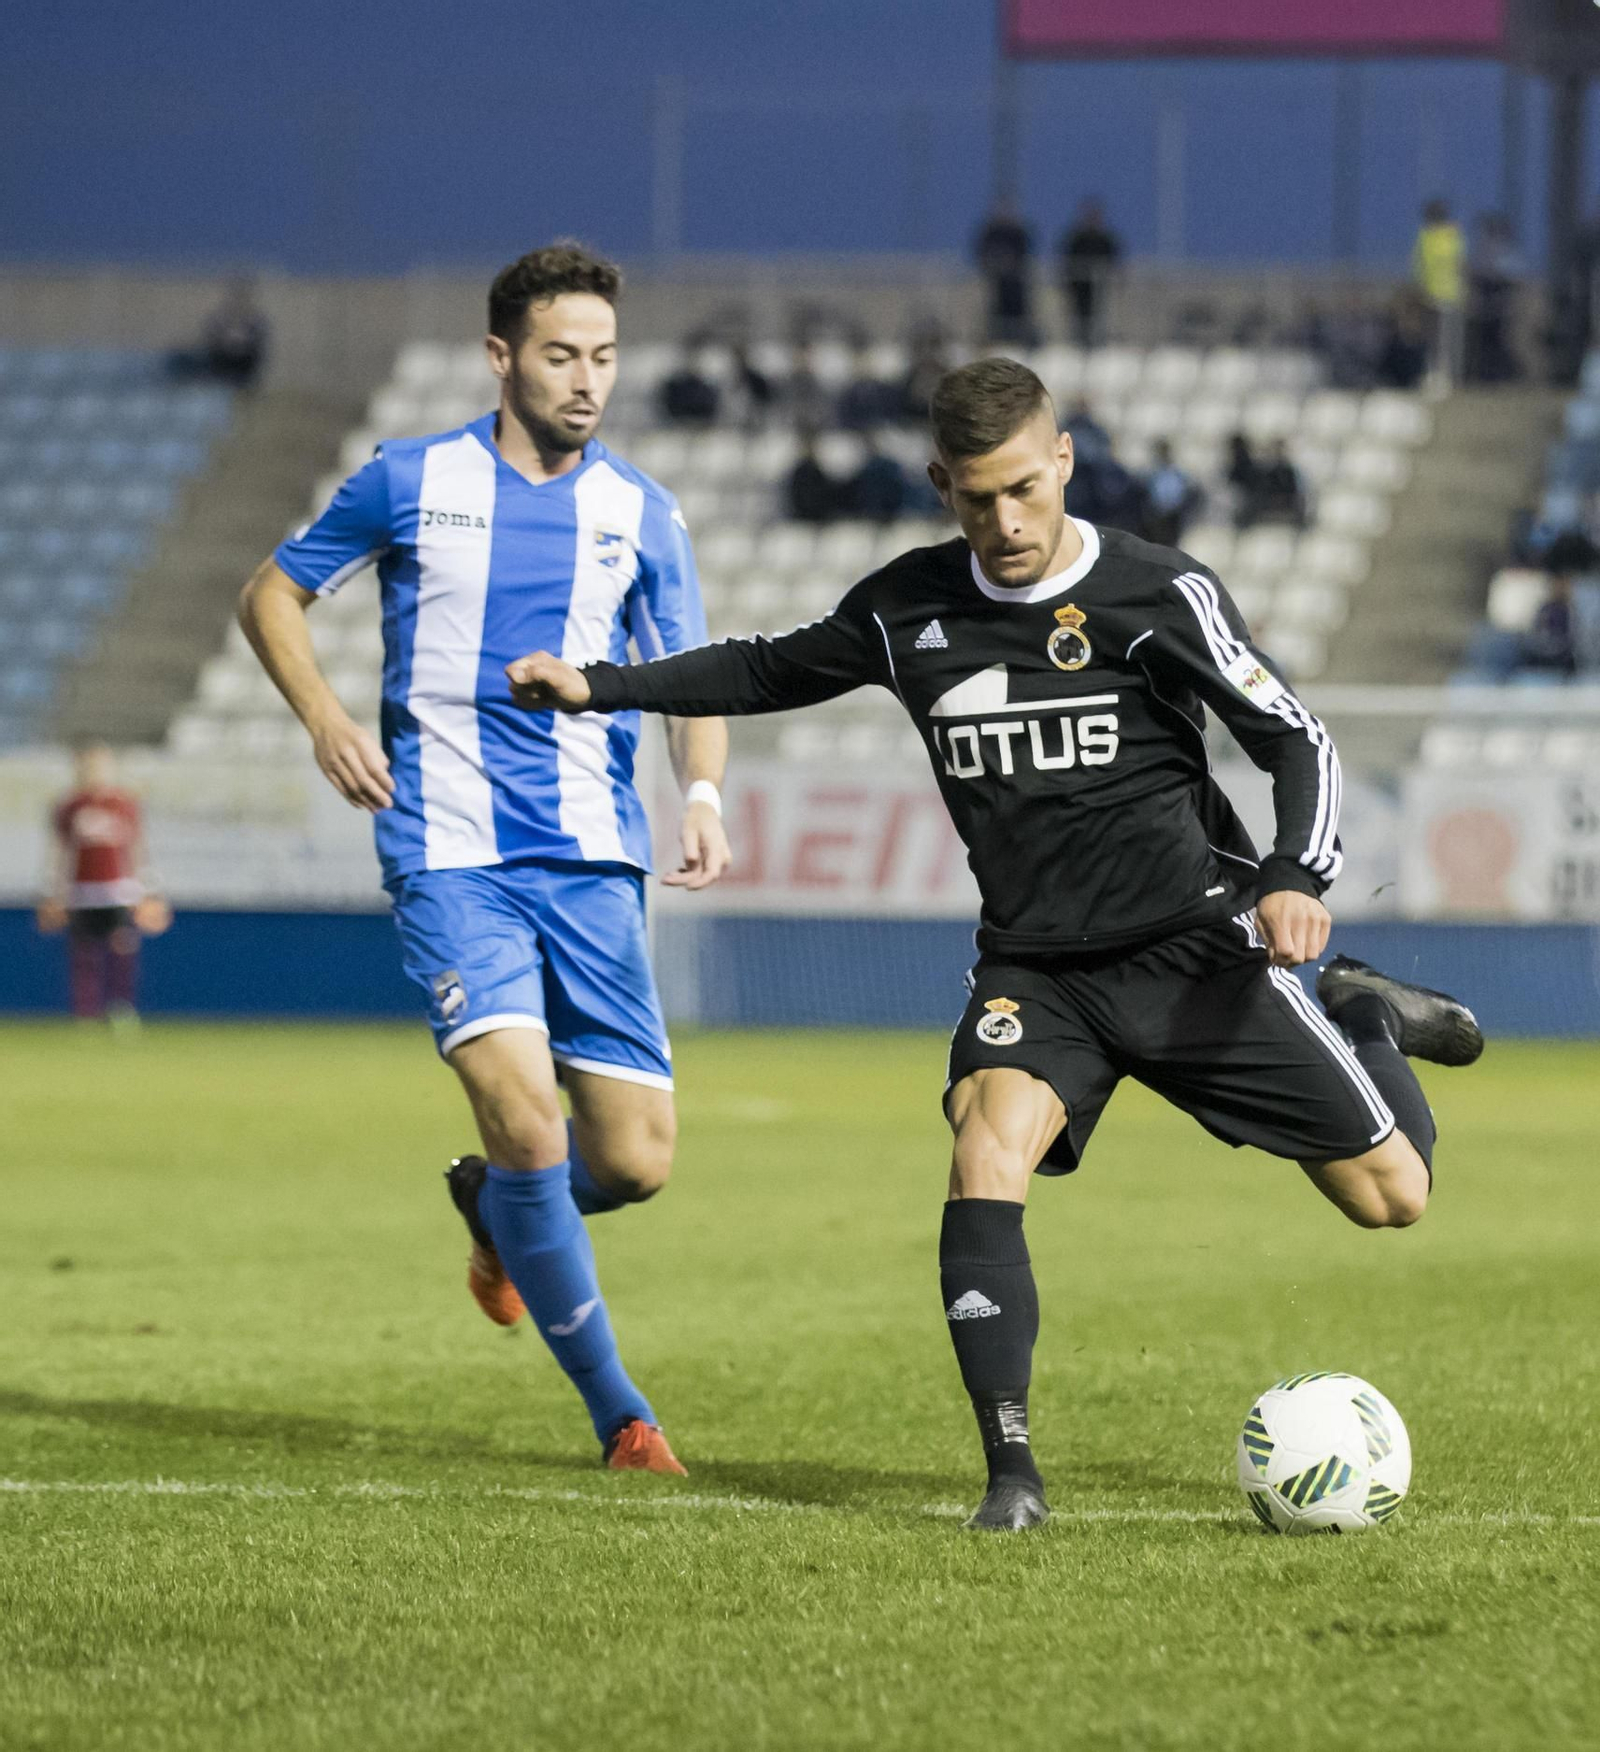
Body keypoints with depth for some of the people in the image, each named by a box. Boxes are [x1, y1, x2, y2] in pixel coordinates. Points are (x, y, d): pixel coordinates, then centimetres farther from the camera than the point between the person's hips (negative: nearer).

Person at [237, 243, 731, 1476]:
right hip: (451, 853, -3)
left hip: (594, 859, 3)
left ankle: (495, 1208, 34)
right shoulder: (410, 482, 2)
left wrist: (704, 793, -9)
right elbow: (272, 596, 13)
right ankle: (617, 1412, -7)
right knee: (526, 1116, -21)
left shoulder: (641, 516, 8)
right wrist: (323, 714, -5)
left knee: (635, 1160, -3)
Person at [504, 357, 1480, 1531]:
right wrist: (599, 687, 11)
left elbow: (1294, 738, -6)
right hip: (1033, 966, 2)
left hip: (1190, 948, -2)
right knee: (987, 1151, -28)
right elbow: (769, 671, 19)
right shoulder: (910, 609, 2)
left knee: (1392, 1198, -1)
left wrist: (1296, 878, -24)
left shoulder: (1161, 595, -9)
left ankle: (1361, 1021, 33)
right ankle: (1012, 1470, -25)